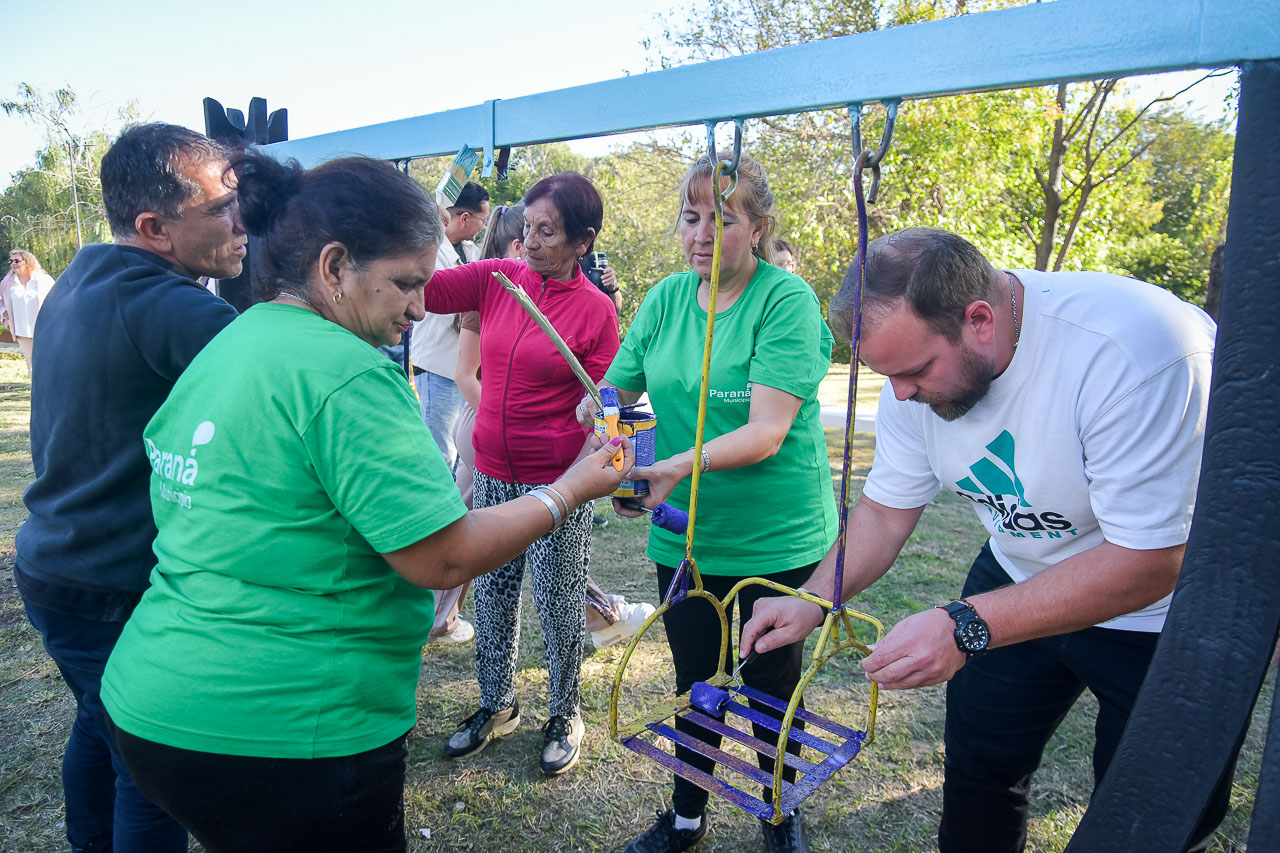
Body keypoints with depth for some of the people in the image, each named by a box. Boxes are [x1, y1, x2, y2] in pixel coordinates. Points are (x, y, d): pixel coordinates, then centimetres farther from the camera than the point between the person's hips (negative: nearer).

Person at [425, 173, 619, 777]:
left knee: (558, 606, 9)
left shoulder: (596, 310, -9)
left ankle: (564, 716, 33)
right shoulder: (497, 279, 1)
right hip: (493, 475, 5)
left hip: (557, 484, -4)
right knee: (491, 596, 17)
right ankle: (496, 706, 39)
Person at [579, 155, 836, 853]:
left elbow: (766, 431, -25)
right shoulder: (666, 297, 0)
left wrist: (683, 465, -39)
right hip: (684, 534, 4)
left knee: (772, 683, 15)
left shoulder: (787, 299, -16)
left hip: (777, 536, -4)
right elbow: (613, 391, 2)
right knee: (693, 678, 20)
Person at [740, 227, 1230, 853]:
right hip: (1019, 578, 5)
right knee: (977, 762, 16)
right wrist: (812, 601, -18)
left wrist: (966, 627, -40)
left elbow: (1149, 562, -35)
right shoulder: (919, 355, -15)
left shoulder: (1131, 350, -37)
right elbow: (886, 509, -5)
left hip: (1163, 612, -4)